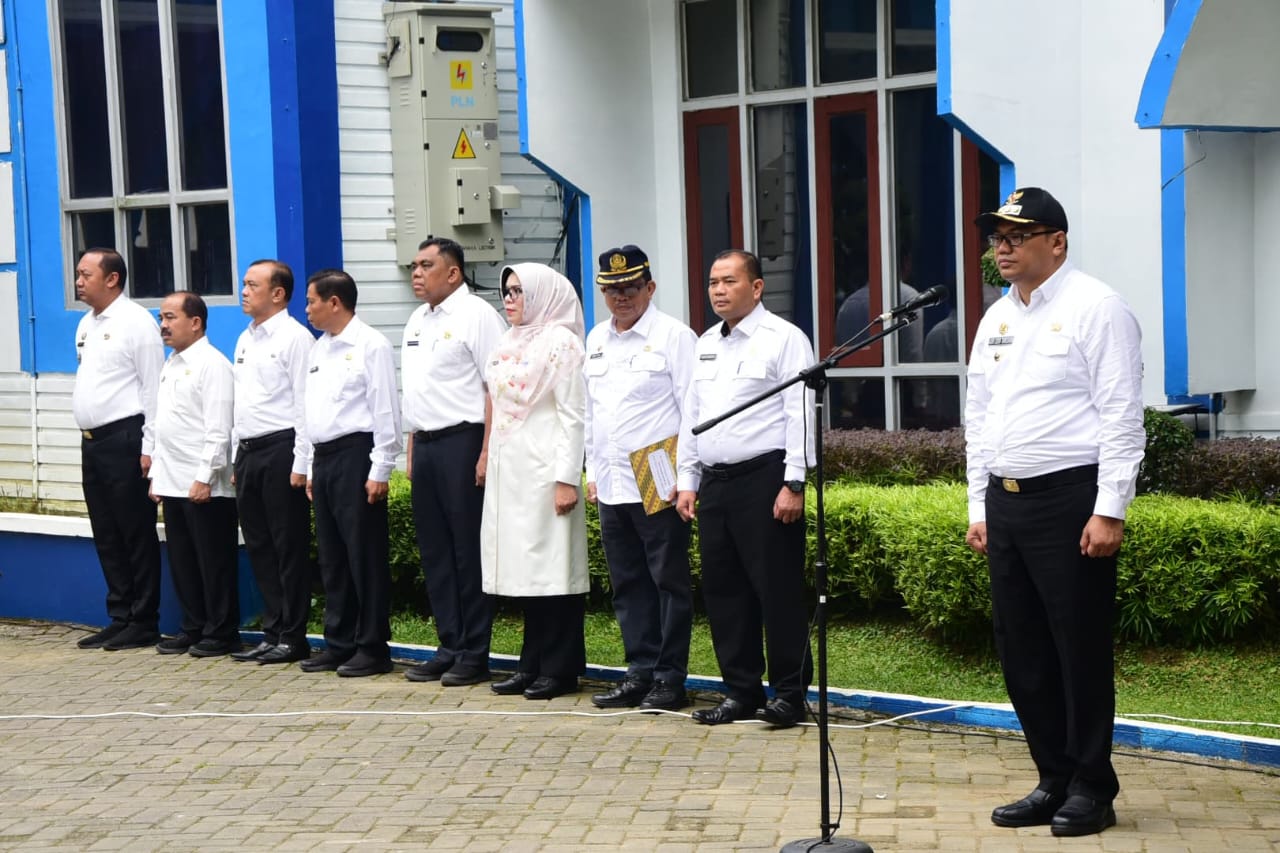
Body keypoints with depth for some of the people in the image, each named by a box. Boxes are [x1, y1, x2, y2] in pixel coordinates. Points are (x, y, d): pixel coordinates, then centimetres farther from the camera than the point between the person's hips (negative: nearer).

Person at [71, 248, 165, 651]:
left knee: (137, 535, -2)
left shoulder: (136, 322, -9)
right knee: (106, 537, 11)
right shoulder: (86, 325, 15)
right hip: (92, 440, 8)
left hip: (124, 440, -8)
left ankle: (143, 623, 3)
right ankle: (119, 618, 18)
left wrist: (149, 447, -17)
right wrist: (87, 436, 13)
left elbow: (153, 386, -12)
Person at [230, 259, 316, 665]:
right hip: (248, 451, 9)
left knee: (289, 546, -3)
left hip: (281, 449, -8)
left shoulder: (295, 338, -8)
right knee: (259, 545, 10)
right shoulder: (245, 340, 17)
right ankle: (273, 632, 17)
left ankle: (293, 638, 2)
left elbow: (305, 403, -12)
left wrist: (301, 463, -16)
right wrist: (237, 457, 16)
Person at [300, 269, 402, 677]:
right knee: (331, 555, 12)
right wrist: (311, 467, 17)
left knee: (365, 554, -4)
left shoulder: (370, 345, -8)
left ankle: (372, 647, 2)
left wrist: (380, 470, -15)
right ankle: (339, 643, 19)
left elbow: (386, 410, -12)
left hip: (356, 453, -8)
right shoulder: (319, 349, 17)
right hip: (324, 458, 9)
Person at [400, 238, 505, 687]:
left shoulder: (476, 315, -8)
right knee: (435, 551, 10)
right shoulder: (417, 321, 18)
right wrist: (412, 452, 16)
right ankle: (450, 647, 18)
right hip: (425, 445, 8)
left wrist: (487, 453, -20)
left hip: (462, 441, -8)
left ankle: (474, 654, 2)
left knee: (469, 550, -4)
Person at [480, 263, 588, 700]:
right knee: (522, 567, 9)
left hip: (543, 471, -8)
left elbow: (573, 416, -11)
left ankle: (559, 668, 1)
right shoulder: (508, 345, 16)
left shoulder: (560, 343, -7)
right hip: (508, 470, 8)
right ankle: (532, 664, 15)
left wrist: (567, 478, -16)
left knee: (550, 564, -4)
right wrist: (491, 463, 16)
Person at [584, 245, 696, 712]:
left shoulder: (673, 336, -5)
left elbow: (693, 411, -8)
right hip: (611, 486, 7)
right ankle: (640, 672, 18)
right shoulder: (596, 340, 16)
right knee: (628, 585, 11)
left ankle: (670, 678, 4)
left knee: (669, 582, -1)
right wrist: (592, 471, 16)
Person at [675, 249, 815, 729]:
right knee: (723, 589, 9)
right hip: (714, 481, 7)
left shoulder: (783, 339, -5)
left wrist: (793, 483, -16)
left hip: (764, 478, -7)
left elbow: (800, 414, -11)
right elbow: (691, 415, 21)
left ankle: (789, 693, 3)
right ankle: (741, 691, 17)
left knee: (778, 589, -5)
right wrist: (686, 481, 15)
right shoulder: (706, 345, 17)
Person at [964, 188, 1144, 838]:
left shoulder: (1095, 308, -6)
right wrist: (979, 507, 14)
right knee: (1021, 652, 10)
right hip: (1005, 500, 7)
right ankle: (1053, 780, 21)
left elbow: (1121, 416, -11)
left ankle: (1091, 790, 10)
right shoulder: (995, 320, 15)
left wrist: (1109, 511, -16)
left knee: (1081, 649, -1)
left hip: (1070, 498, -7)